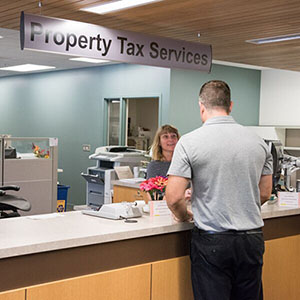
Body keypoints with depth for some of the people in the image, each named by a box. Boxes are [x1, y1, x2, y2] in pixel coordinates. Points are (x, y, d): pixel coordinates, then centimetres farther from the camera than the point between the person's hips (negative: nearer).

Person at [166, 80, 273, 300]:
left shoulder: (189, 142, -10)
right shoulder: (258, 142, 3)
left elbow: (174, 198, -12)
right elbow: (264, 194, 11)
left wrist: (185, 216, 9)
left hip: (212, 241, -4)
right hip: (252, 239, 4)